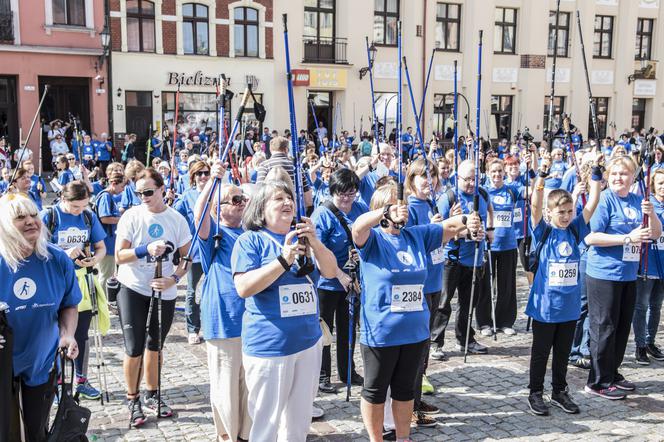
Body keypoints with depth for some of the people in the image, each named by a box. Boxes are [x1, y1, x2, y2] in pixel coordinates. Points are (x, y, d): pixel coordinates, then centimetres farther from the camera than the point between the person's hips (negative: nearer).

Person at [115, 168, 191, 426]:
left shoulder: (176, 219, -4)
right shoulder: (131, 216, -9)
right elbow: (119, 257, -11)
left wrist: (174, 279, -15)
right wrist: (147, 249, -27)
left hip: (164, 291, 3)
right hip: (133, 289, -2)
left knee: (155, 345, 16)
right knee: (134, 348, 0)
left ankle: (151, 395, 32)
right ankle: (132, 400, 18)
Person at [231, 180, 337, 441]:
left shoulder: (301, 237, 10)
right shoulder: (250, 240, -7)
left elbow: (331, 272, 3)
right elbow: (243, 288, -18)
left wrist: (314, 242, -13)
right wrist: (284, 260, -24)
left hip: (309, 340, 6)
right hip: (269, 345, -5)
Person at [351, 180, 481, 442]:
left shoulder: (417, 235, 5)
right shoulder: (372, 240, -10)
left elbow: (448, 227, 4)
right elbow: (358, 226, -30)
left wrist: (467, 221, -18)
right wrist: (387, 212, -46)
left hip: (415, 330, 5)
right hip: (380, 332, -5)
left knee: (405, 389, 20)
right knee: (375, 391, 12)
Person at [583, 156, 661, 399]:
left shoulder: (637, 200, 7)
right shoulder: (604, 199, -12)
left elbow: (656, 233, 10)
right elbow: (590, 237, -18)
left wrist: (651, 214, -9)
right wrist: (628, 238, -20)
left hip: (628, 274, 7)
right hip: (604, 273, -7)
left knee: (623, 326, 15)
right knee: (604, 327, 0)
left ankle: (612, 373, 30)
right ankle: (598, 381, 11)